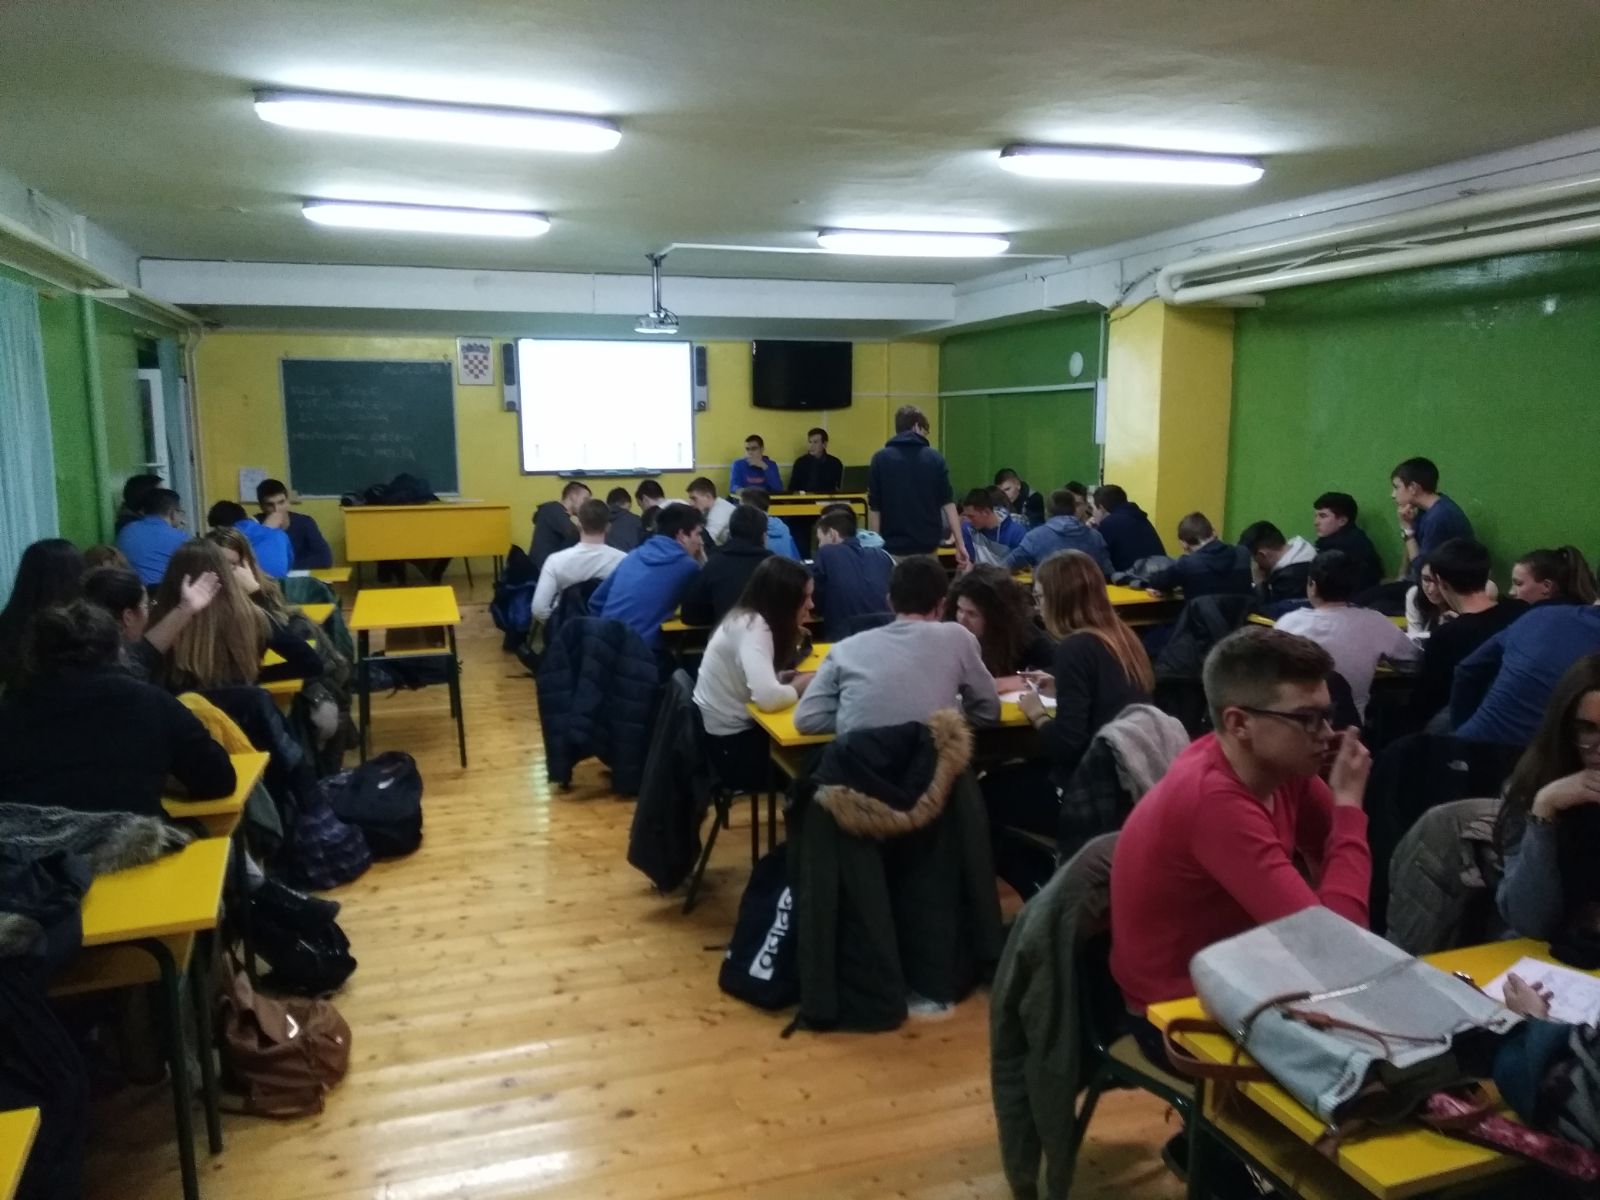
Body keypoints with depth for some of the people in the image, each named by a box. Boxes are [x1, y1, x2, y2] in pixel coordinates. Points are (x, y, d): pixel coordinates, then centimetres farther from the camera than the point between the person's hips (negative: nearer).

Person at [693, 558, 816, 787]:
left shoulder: (750, 618, 4)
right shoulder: (752, 627, -22)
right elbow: (768, 697, -35)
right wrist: (798, 687, -16)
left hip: (734, 729, 8)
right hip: (729, 745, -8)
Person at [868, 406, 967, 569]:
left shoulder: (881, 459, -2)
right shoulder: (935, 459, 1)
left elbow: (874, 508, -2)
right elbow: (948, 503, -3)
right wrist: (960, 543, -2)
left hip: (893, 548, -1)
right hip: (927, 547, 1)